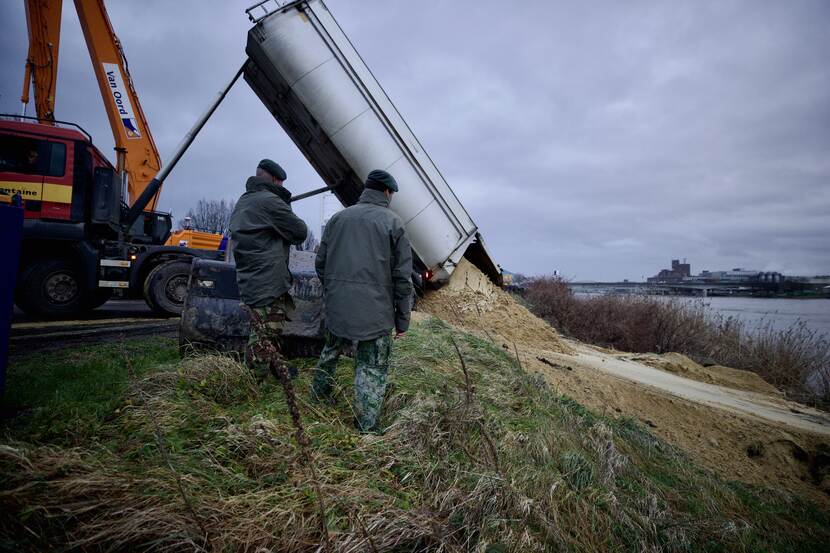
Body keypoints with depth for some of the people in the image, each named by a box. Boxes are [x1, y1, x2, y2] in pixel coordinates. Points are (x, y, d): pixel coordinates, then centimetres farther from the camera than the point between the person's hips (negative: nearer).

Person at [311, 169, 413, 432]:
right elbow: (402, 277, -7)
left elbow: (320, 263, 12)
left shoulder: (338, 218, 7)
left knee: (331, 350, 27)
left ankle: (319, 395, 44)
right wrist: (403, 319, 0)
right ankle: (366, 427, 12)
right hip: (375, 311, -4)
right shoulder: (393, 222, -4)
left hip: (336, 305, 5)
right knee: (373, 368, 7)